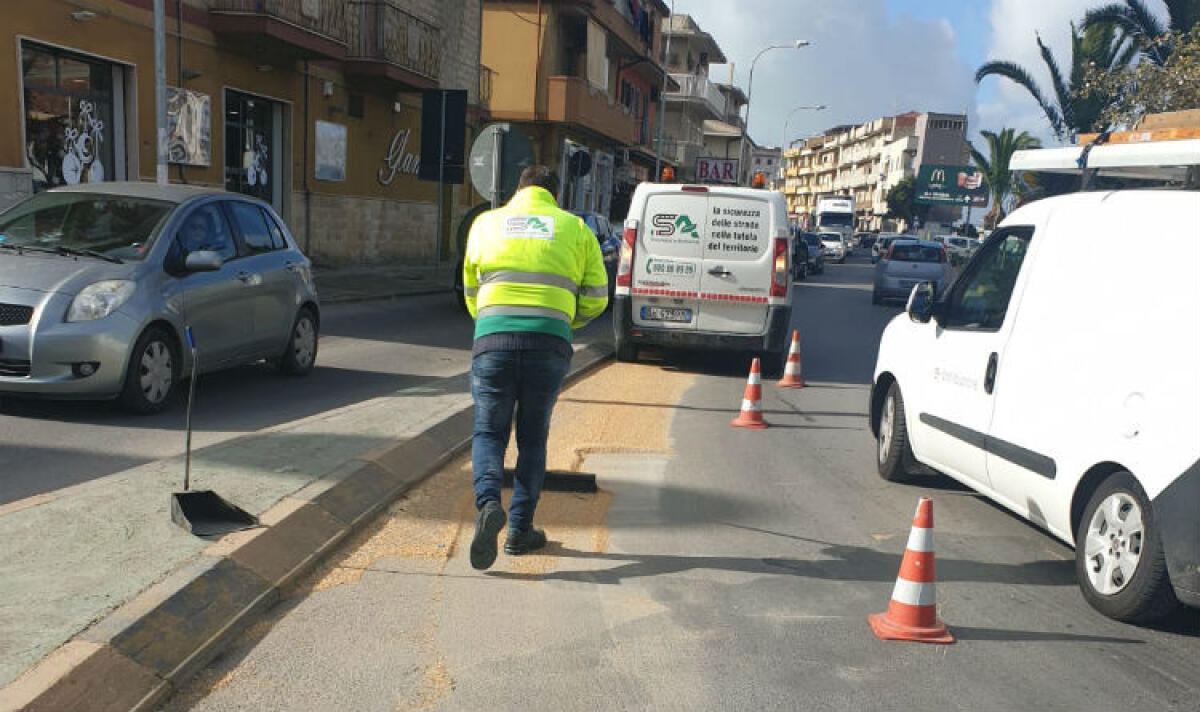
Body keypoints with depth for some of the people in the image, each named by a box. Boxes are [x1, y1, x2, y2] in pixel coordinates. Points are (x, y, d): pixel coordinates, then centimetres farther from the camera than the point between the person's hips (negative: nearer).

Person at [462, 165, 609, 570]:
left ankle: (488, 503, -16)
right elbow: (597, 297, 11)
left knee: (489, 431, 9)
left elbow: (470, 291, 21)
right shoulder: (575, 228, 14)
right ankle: (520, 530, 15)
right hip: (549, 344, 0)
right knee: (533, 437, 12)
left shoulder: (486, 222, 16)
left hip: (493, 339, 0)